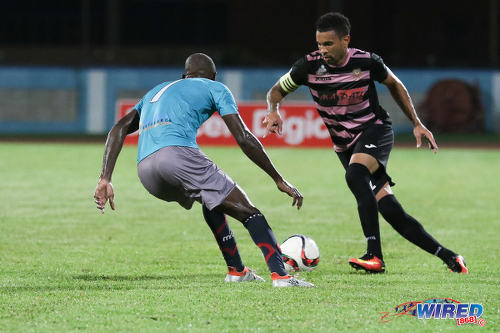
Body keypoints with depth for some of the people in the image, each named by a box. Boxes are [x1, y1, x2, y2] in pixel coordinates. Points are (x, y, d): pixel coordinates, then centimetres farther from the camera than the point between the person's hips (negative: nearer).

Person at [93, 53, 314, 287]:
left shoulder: (157, 91, 37)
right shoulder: (215, 88, 21)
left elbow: (120, 128, 21)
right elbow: (244, 138, 10)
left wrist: (105, 179, 14)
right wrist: (279, 180, 14)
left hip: (144, 169, 6)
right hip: (176, 151, -6)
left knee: (212, 201, 33)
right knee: (247, 212, -2)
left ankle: (236, 270, 34)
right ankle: (280, 275, -20)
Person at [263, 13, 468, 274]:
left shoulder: (367, 62, -13)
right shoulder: (310, 66, -10)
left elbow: (394, 84, 7)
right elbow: (277, 90, 4)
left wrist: (417, 124, 7)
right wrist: (274, 111, -18)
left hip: (375, 129, -3)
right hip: (345, 145, 3)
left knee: (355, 174, -34)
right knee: (388, 208, -5)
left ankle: (374, 256, -37)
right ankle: (446, 255, 8)